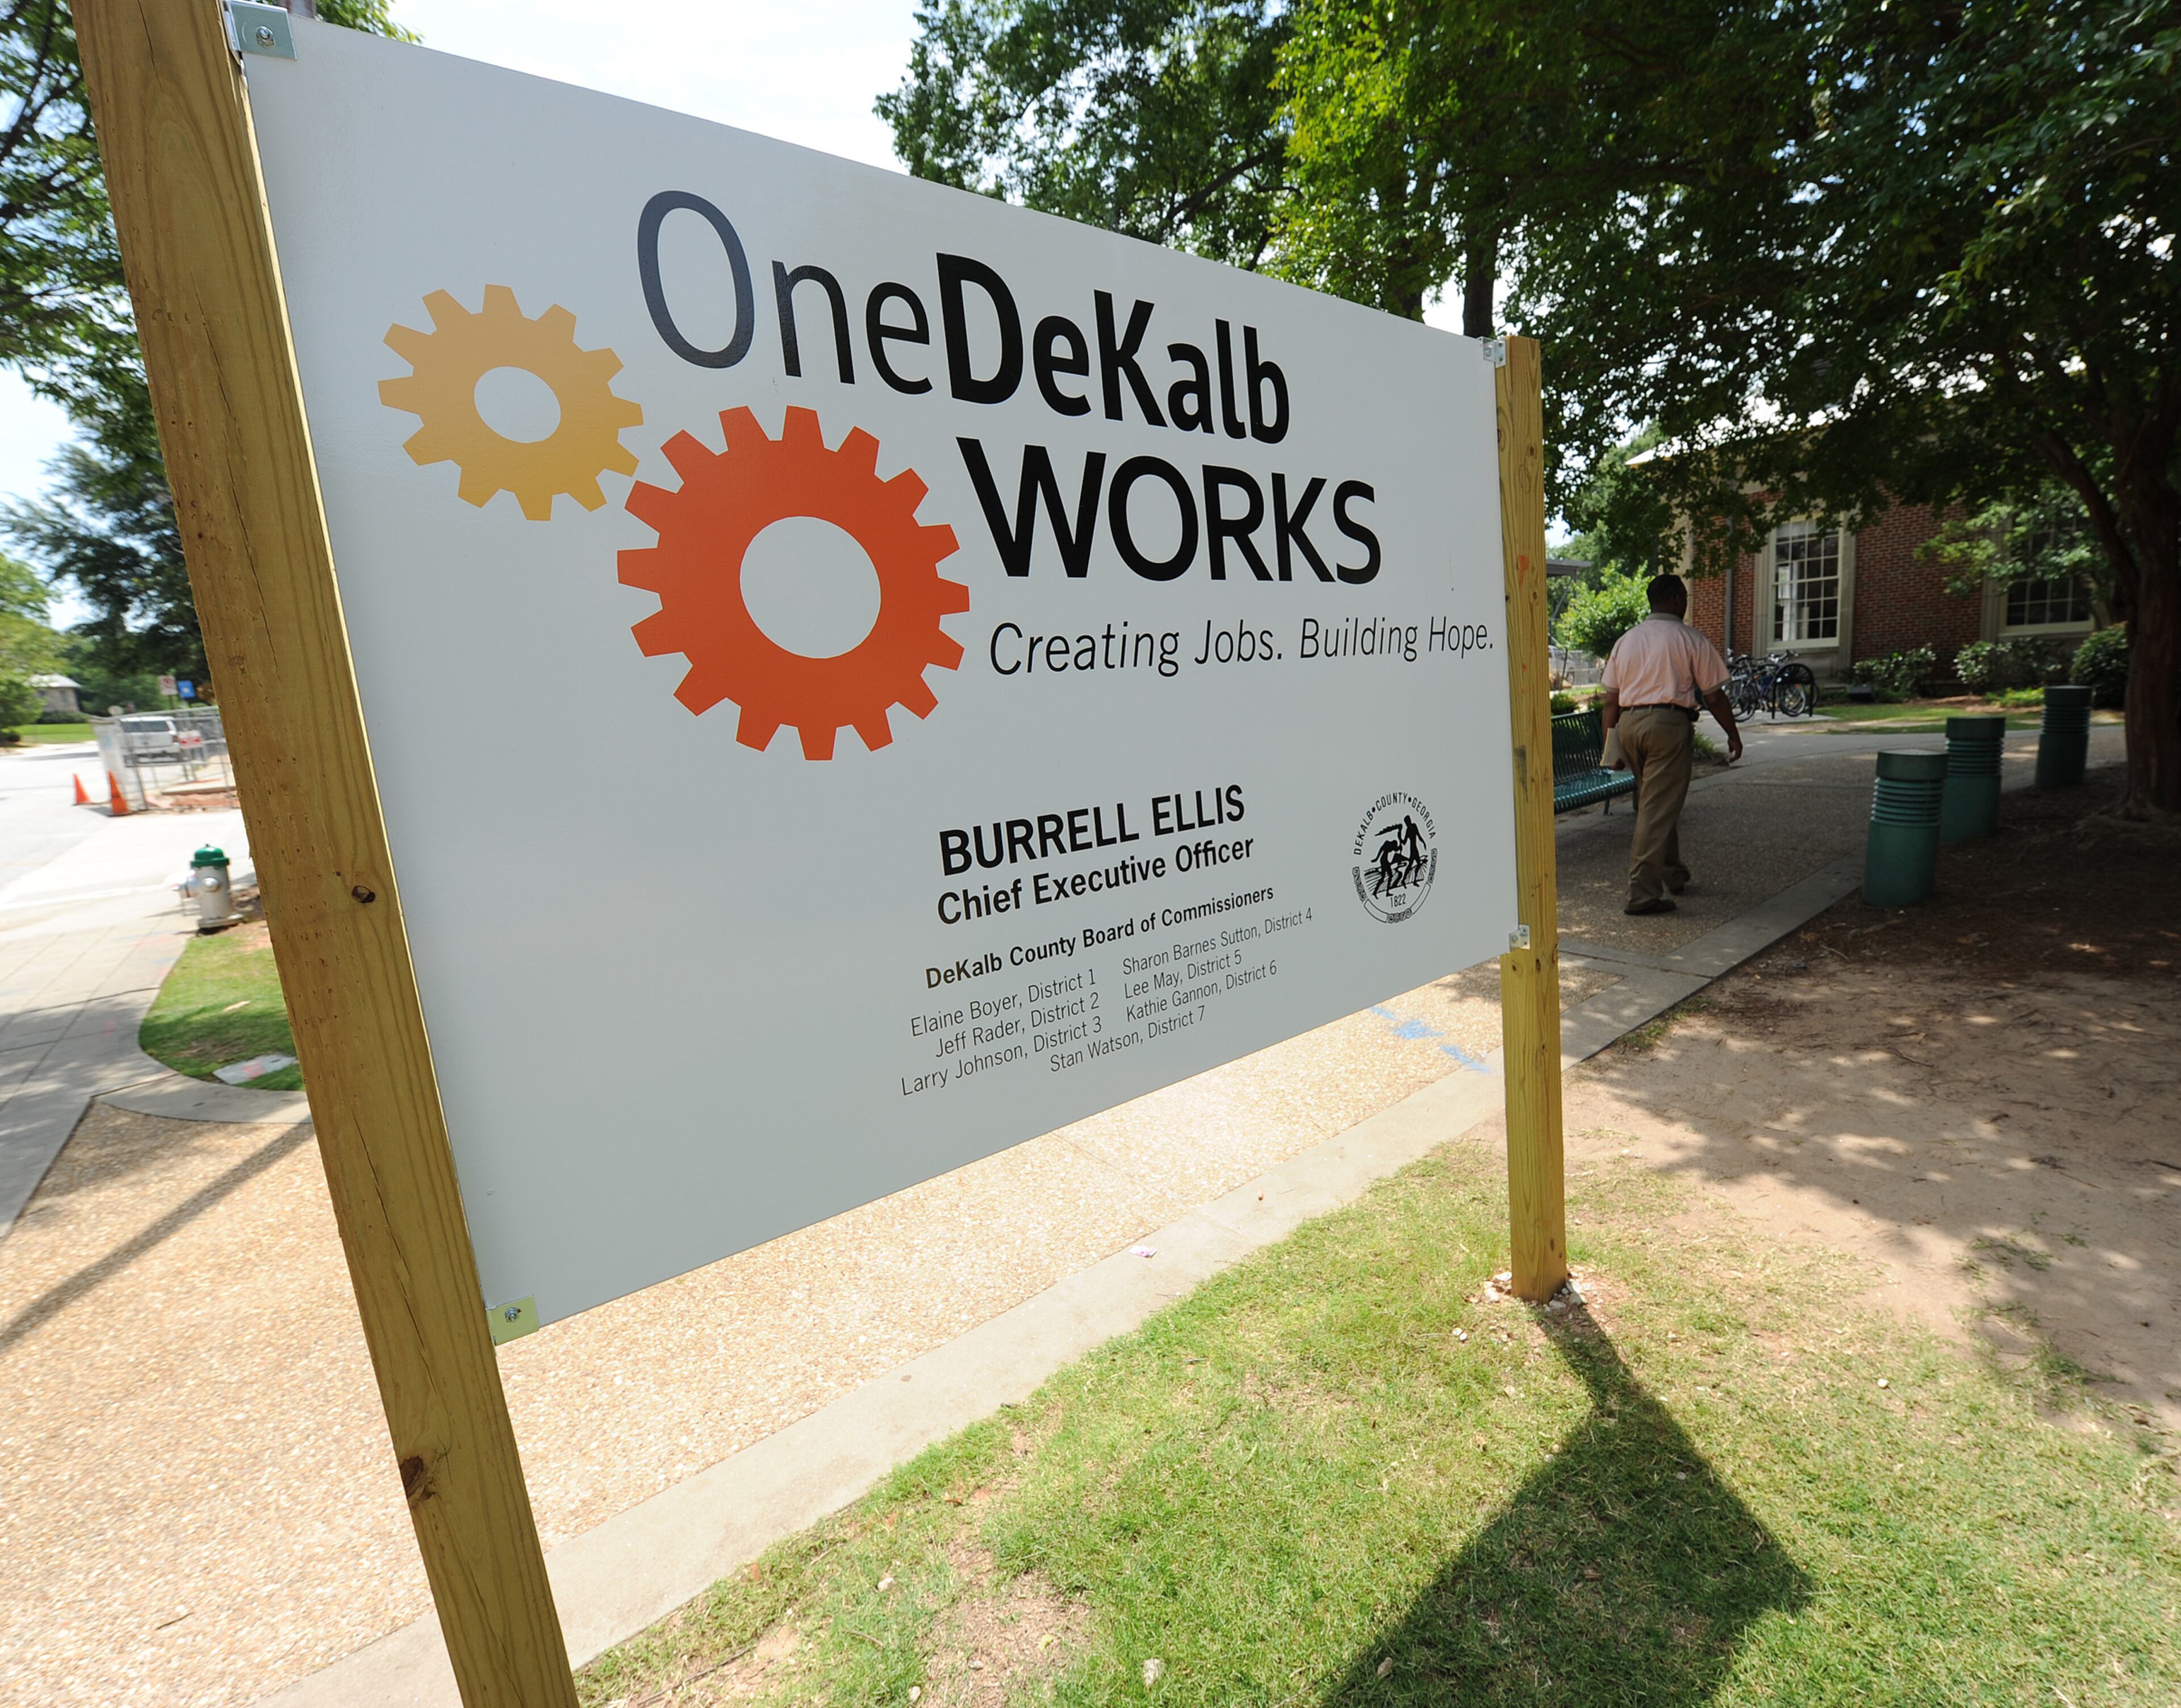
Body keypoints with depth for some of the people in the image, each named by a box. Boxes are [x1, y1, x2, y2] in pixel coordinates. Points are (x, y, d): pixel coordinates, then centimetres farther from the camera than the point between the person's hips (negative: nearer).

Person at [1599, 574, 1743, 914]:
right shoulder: (1690, 639, -1)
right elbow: (1713, 695, -1)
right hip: (1669, 723, -6)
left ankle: (1674, 876, 33)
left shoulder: (1626, 640, 13)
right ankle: (1643, 892, -8)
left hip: (1628, 724, 6)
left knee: (1655, 805, 19)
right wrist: (1733, 735, 10)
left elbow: (1611, 699, 11)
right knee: (1659, 810, -5)